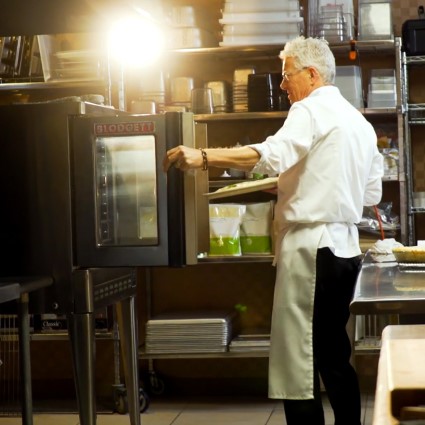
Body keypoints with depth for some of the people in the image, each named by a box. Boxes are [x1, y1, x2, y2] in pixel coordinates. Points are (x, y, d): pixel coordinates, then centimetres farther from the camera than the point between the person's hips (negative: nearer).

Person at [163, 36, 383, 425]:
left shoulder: (311, 110, -8)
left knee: (298, 364, -6)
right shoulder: (360, 122, 18)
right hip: (346, 246, 9)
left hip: (313, 246, -9)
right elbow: (372, 193, 19)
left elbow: (274, 155, -27)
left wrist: (203, 157, -32)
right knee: (334, 355, 16)